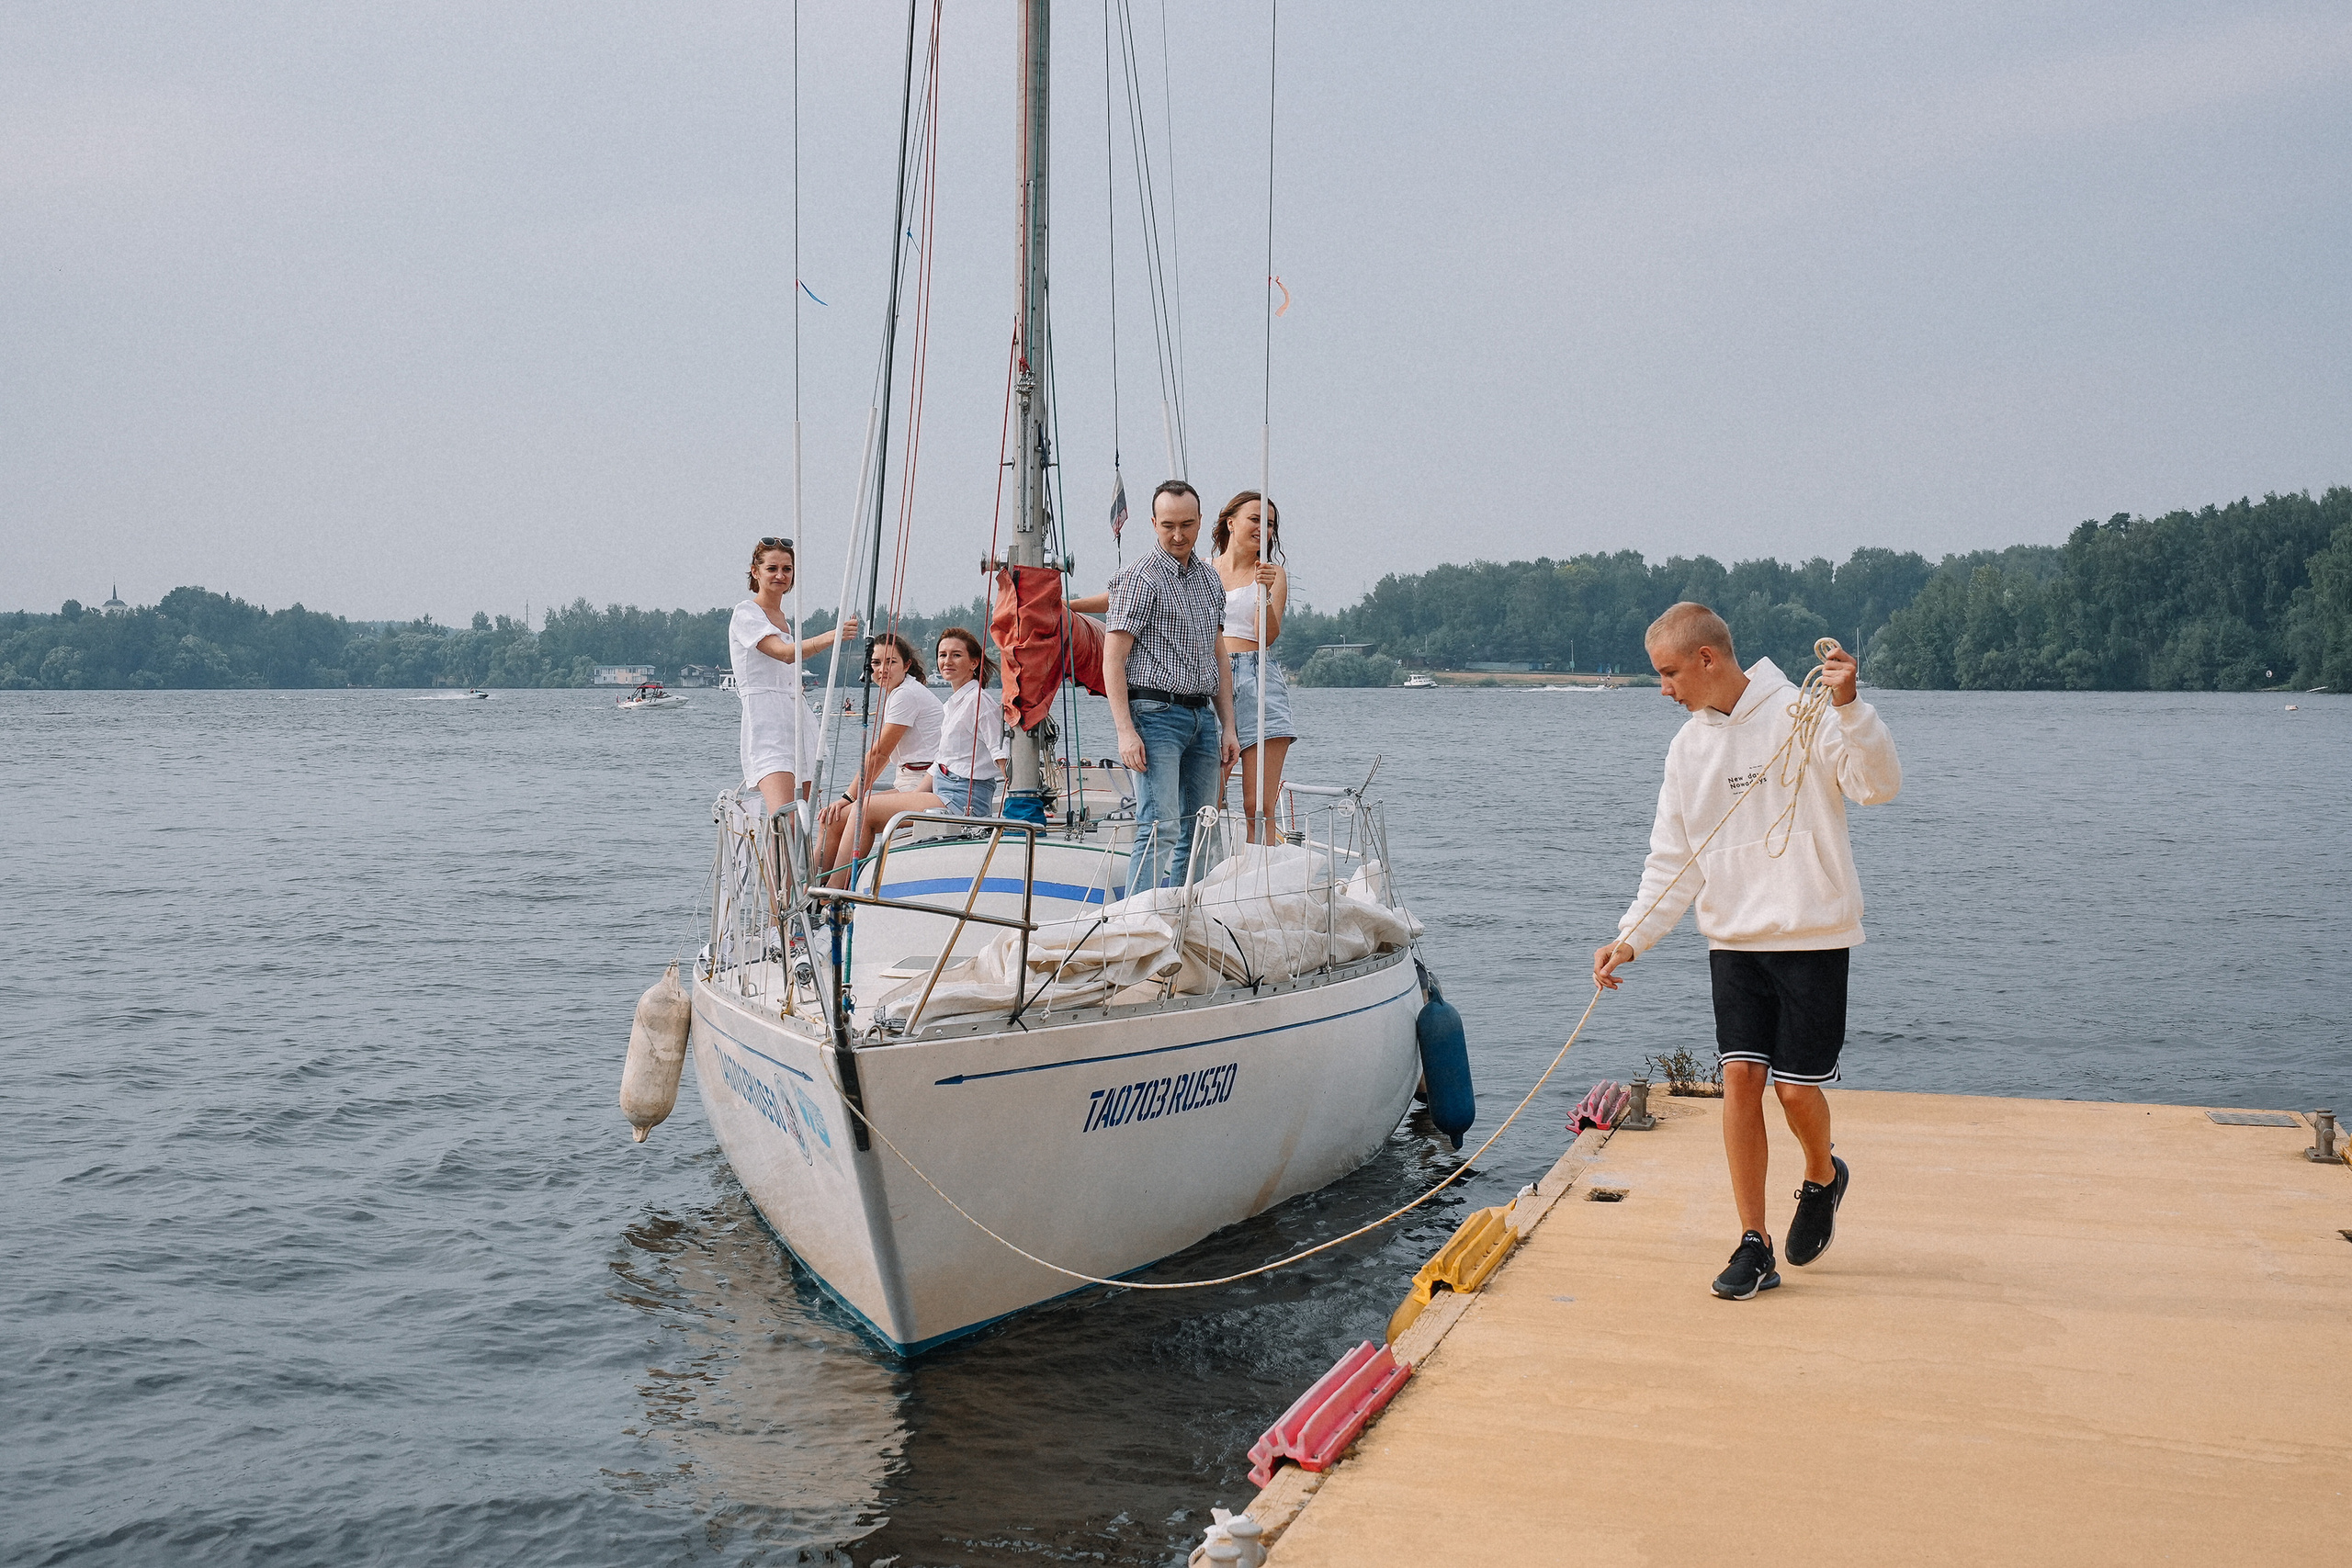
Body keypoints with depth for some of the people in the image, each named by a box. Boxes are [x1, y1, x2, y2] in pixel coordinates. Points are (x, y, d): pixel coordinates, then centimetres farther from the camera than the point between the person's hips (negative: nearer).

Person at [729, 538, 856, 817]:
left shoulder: (783, 619, 21)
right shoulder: (746, 614, -5)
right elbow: (785, 653, -22)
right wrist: (831, 637, -38)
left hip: (797, 721, 9)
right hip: (766, 726, -8)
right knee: (784, 819, -25)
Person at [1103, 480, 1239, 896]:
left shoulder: (1209, 578, 16)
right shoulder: (1140, 579, -6)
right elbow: (1113, 660, -10)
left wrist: (1228, 727, 15)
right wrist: (1126, 731, -18)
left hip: (1203, 716, 7)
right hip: (1156, 714, -7)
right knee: (1160, 829, -14)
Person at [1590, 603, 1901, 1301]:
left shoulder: (1800, 714, -7)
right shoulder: (1688, 746, 9)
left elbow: (1879, 785, -18)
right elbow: (1672, 861, 9)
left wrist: (1848, 707, -31)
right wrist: (1631, 938, -3)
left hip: (1813, 934, -4)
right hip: (1734, 937, 5)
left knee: (1796, 1086, -3)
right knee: (1740, 1078, -3)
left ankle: (1822, 1179, 30)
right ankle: (1754, 1247, 7)